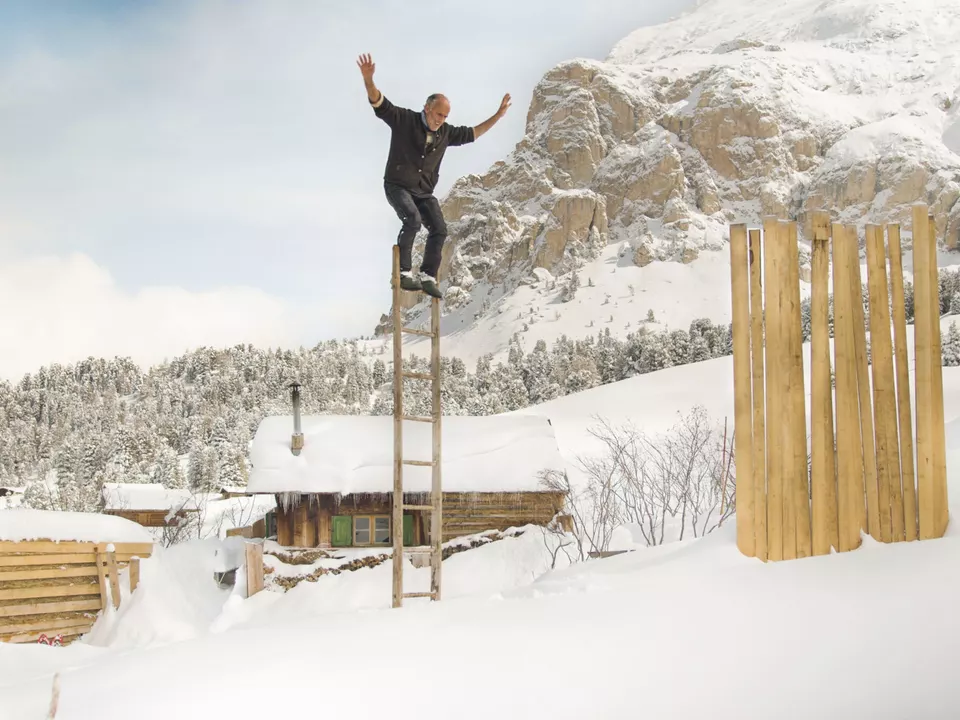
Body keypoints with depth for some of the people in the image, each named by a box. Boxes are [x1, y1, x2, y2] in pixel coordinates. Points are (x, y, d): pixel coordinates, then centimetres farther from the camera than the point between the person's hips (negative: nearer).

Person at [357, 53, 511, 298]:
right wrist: (368, 79, -34)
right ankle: (405, 272, -23)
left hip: (424, 192, 6)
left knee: (439, 229, -8)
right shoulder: (404, 119, -7)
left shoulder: (445, 132, 7)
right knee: (413, 220, -30)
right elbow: (378, 102, -15)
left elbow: (471, 133, 22)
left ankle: (428, 277, 3)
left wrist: (497, 115, 19)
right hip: (398, 186, -6)